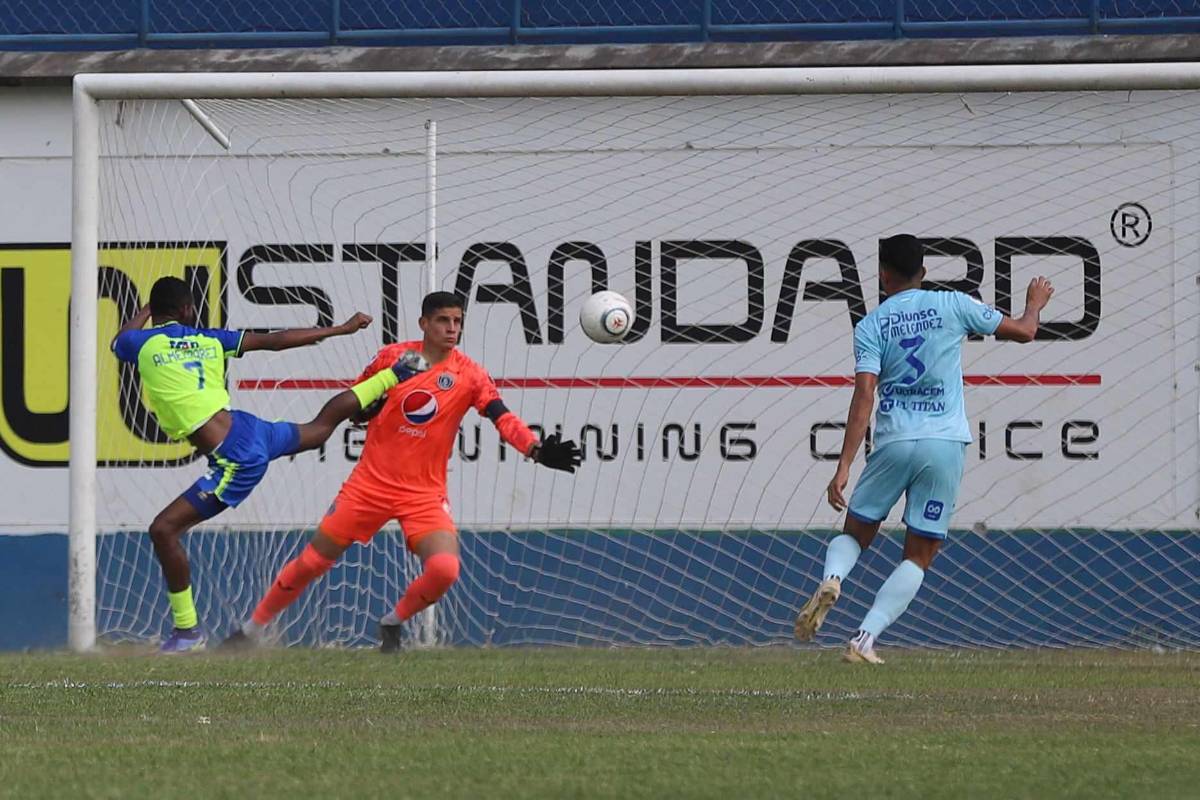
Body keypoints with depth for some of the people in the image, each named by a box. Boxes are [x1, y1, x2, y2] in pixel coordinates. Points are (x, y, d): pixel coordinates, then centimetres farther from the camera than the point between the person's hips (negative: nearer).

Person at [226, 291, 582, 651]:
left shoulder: (469, 375, -6)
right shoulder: (393, 356, -2)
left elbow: (503, 419, -18)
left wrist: (539, 450, -35)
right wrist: (366, 408, -11)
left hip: (425, 493, -1)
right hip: (371, 483, 1)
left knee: (444, 570, -23)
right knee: (311, 562, 2)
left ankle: (392, 624, 6)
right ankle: (252, 629, 22)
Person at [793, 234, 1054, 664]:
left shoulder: (871, 325, 1)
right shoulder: (952, 305, 3)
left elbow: (865, 395, -9)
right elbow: (1023, 331, 11)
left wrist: (844, 467, -12)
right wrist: (1035, 304, 35)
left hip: (894, 442, 0)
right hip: (946, 443, 0)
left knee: (855, 532, 19)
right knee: (919, 555, 8)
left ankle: (832, 579, -15)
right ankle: (864, 640, -6)